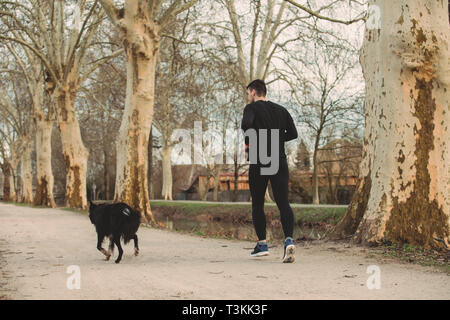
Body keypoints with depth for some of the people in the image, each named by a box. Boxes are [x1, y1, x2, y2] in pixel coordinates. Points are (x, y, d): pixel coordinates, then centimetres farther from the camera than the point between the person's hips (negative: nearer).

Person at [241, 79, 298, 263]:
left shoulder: (252, 108, -2)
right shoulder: (281, 110, 14)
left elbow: (246, 124, -23)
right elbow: (293, 134, 12)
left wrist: (248, 143, -7)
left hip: (259, 162, -3)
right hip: (279, 162, 3)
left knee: (257, 204, 11)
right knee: (283, 203, -4)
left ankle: (262, 244, 14)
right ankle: (289, 240, -25)